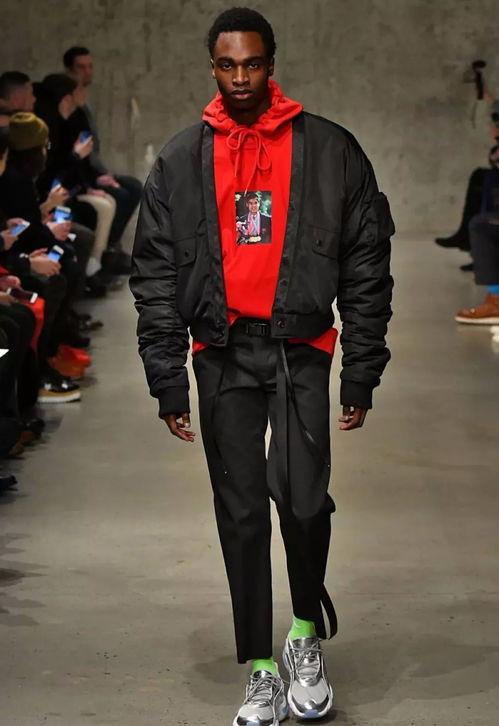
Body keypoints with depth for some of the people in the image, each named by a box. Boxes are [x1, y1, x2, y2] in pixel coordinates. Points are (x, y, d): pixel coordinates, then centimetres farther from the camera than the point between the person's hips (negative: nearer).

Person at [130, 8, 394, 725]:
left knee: (303, 500, -15)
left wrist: (362, 372, -1)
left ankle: (307, 631, 12)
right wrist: (168, 380, 0)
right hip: (222, 355, 2)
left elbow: (367, 267, 3)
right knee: (241, 516, 6)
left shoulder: (330, 150, 1)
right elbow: (155, 274, 6)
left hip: (300, 348, -2)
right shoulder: (181, 160, 6)